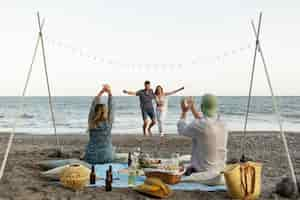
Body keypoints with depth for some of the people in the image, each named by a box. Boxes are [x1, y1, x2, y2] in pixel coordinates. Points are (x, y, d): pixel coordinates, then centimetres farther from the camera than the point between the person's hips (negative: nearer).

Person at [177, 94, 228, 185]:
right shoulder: (222, 124, -4)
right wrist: (192, 108, 21)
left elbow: (181, 130, -3)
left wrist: (184, 112, 10)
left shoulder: (198, 125, -24)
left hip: (203, 172, -5)